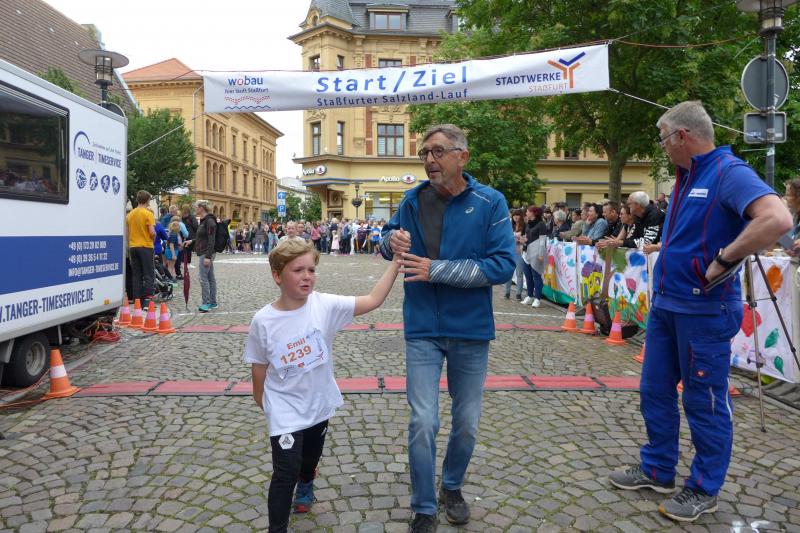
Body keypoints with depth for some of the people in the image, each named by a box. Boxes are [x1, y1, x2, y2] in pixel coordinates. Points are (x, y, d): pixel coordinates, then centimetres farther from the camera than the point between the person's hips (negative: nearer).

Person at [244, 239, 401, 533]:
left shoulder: (325, 305, -18)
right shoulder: (263, 321, -20)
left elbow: (373, 300, -22)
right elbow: (259, 367, -6)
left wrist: (396, 261, -27)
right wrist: (260, 399, 7)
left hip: (319, 403, 3)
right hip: (284, 411, -3)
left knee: (312, 454, 27)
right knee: (286, 472, -4)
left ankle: (305, 483, 60)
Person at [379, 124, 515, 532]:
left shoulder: (490, 203, -9)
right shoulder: (413, 200, -2)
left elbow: (502, 265, -17)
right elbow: (389, 241, 13)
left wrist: (437, 269, -21)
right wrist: (391, 240, -12)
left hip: (471, 331, 0)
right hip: (422, 330, 1)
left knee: (467, 422, 15)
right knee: (423, 424, -2)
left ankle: (452, 487, 42)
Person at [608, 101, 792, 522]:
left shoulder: (729, 172, -15)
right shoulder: (686, 177, 12)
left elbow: (777, 220, -32)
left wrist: (722, 260, -25)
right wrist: (666, 254, 10)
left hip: (703, 310, -9)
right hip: (665, 305, 9)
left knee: (705, 402, 5)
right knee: (655, 391, 16)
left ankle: (704, 490, 22)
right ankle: (657, 470, 32)